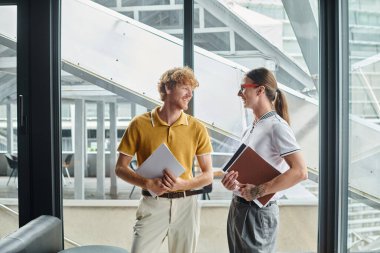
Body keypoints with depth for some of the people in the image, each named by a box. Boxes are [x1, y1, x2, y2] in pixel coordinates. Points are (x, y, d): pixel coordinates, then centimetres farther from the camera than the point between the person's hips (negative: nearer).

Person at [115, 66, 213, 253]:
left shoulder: (197, 128, 1)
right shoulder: (140, 124, -3)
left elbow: (208, 175, 4)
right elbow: (120, 168, 1)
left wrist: (183, 184, -15)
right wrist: (147, 183, -16)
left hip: (186, 204, 2)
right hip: (152, 204, -2)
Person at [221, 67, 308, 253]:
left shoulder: (276, 126, -16)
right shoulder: (250, 128, 10)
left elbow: (300, 172, -25)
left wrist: (258, 191, -24)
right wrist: (230, 181, -2)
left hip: (257, 212, -8)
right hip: (237, 207, 8)